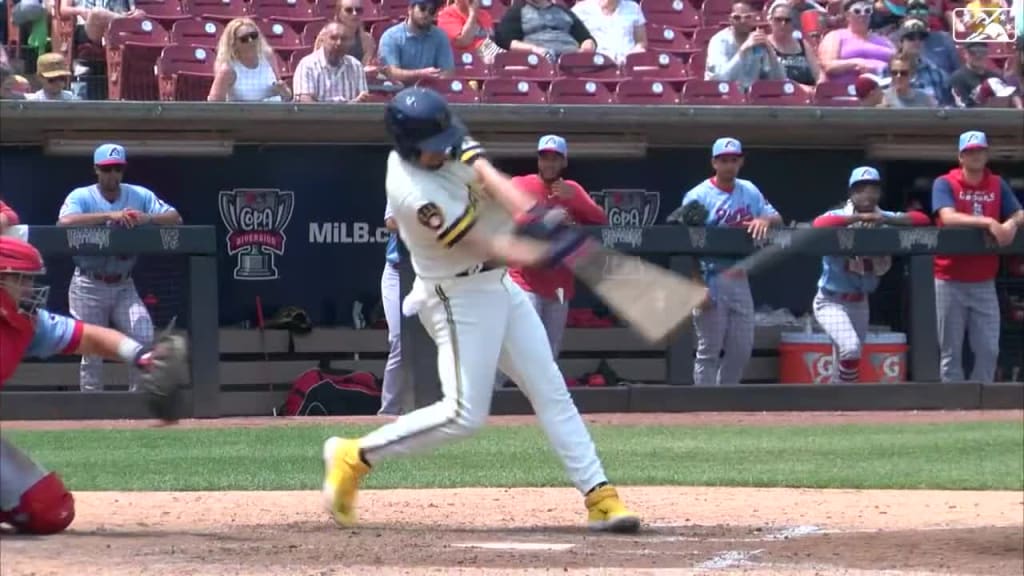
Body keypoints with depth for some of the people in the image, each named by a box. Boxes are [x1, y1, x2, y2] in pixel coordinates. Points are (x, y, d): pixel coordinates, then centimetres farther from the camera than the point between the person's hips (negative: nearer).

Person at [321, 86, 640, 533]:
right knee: (464, 414, -12)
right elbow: (483, 246, -27)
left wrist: (532, 215, -34)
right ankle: (355, 457, 2)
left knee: (550, 391, 5)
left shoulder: (446, 141, -3)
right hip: (458, 296, -9)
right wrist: (547, 254, -37)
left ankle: (599, 496, 6)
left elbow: (488, 176, -16)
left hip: (499, 285, 9)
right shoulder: (413, 191, -27)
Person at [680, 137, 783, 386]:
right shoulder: (698, 196, -8)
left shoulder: (749, 191, 11)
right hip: (711, 279, -6)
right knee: (710, 350, -4)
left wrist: (765, 219, -15)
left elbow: (777, 219, 11)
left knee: (742, 349, 9)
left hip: (739, 280, 6)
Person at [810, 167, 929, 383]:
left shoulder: (884, 219, -3)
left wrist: (885, 220, -28)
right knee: (850, 348, -26)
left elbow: (922, 220, -13)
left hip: (859, 302, 5)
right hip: (831, 301, -5)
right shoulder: (839, 217, -14)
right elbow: (819, 224, -37)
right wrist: (859, 218, -40)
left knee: (848, 361, 14)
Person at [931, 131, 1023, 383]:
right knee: (951, 351, 0)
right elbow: (948, 217, -21)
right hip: (950, 281, -4)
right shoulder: (944, 184, -5)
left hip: (984, 282, 4)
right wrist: (989, 223, -30)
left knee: (989, 350, 2)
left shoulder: (997, 185, 9)